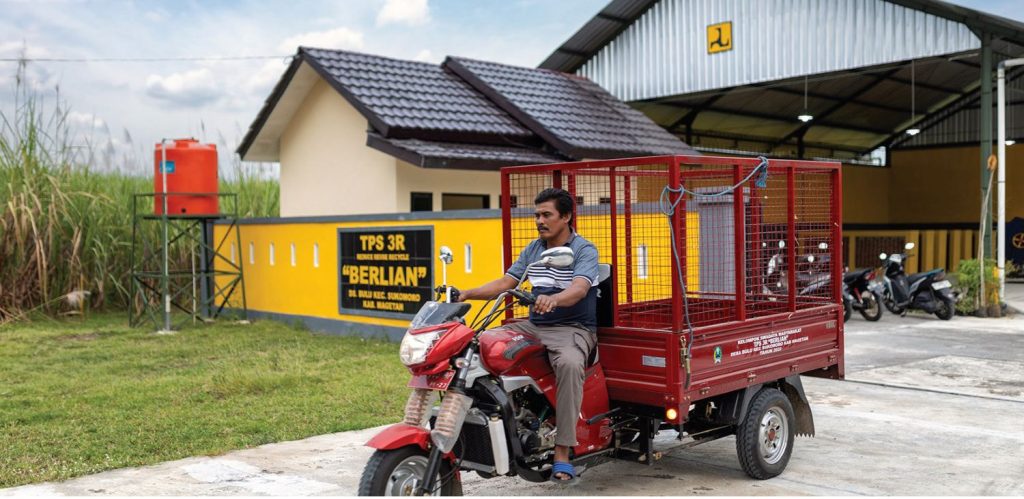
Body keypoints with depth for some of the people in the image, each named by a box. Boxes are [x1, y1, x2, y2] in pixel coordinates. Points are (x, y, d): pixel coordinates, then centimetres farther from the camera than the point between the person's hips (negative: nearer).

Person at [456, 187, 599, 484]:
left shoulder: (584, 250, -6)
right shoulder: (533, 249, 14)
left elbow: (579, 288, -25)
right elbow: (506, 283, 10)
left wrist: (552, 299, -47)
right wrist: (468, 294, -5)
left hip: (573, 328, -6)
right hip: (534, 326, 7)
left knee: (570, 364, -38)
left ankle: (562, 453, -35)